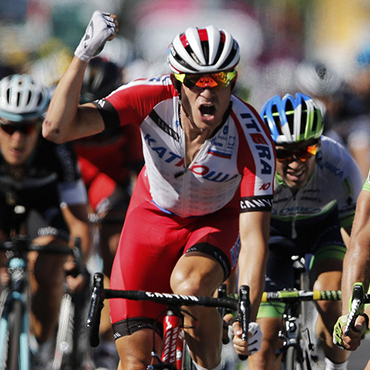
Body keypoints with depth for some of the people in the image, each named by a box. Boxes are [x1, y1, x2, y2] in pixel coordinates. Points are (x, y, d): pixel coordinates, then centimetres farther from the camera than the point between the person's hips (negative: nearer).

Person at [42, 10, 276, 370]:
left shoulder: (252, 138, -31)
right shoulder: (153, 97, -29)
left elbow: (253, 236, -32)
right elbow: (56, 129, -35)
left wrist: (249, 318, -42)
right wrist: (83, 55, -46)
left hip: (218, 221, -1)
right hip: (154, 215, 1)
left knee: (189, 283, -36)